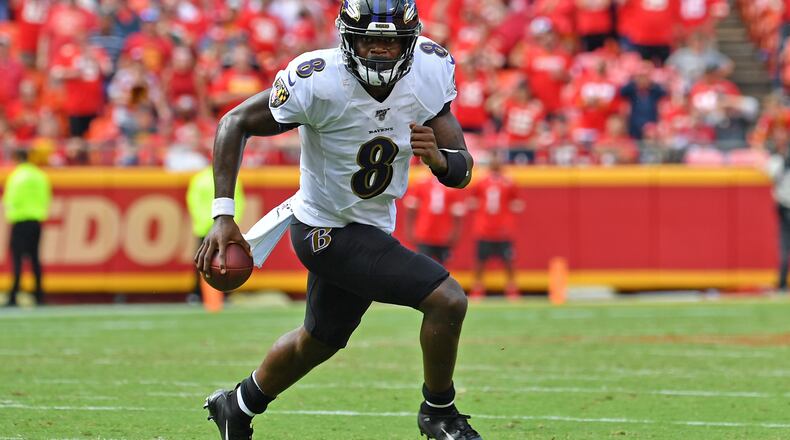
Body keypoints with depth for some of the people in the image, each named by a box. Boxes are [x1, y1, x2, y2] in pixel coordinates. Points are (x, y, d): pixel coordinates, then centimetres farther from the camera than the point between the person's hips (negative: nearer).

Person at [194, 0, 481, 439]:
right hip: (329, 232, -7)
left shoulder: (429, 74, -13)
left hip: (371, 225, 7)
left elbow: (462, 172, -8)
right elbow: (235, 123, -15)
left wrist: (438, 157, -33)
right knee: (448, 300, -18)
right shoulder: (318, 83, -27)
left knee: (319, 341, 27)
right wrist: (223, 215, -20)